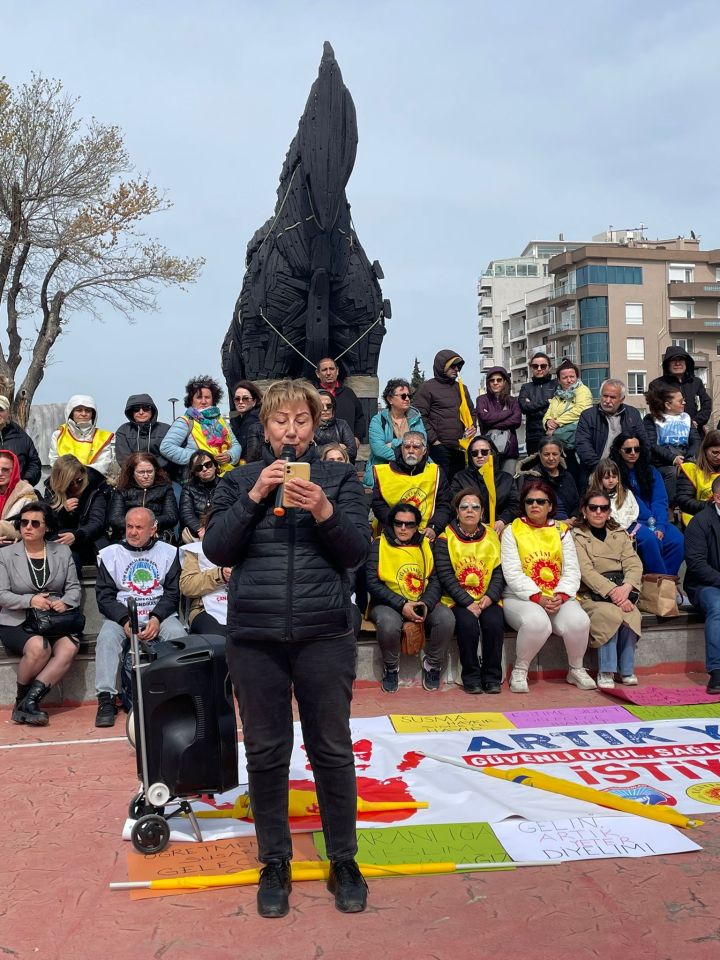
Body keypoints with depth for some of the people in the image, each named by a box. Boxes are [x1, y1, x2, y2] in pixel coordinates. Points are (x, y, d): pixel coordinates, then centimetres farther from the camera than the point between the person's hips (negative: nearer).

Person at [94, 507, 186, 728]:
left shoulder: (168, 553, 9)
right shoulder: (109, 554, 8)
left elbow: (172, 593, 5)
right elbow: (104, 596, 2)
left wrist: (156, 618, -14)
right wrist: (125, 621, -15)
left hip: (160, 616, 0)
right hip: (121, 616, 0)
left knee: (178, 634, -30)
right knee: (107, 637, -30)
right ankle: (106, 699, -31)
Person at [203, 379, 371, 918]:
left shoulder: (341, 479, 6)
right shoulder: (240, 481, 9)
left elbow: (358, 551, -2)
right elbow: (217, 551, 0)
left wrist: (324, 511, -19)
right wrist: (254, 498, -11)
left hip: (325, 634, -1)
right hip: (254, 635, 1)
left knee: (332, 748, 7)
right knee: (265, 751, 10)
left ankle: (344, 859, 26)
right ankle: (275, 862, 27)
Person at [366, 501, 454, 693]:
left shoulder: (425, 545, 10)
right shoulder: (379, 545, -1)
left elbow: (435, 580, 5)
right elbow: (372, 582, -9)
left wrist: (426, 604, -15)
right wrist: (401, 605, -18)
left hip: (423, 604, 3)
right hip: (388, 604, -3)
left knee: (446, 618, -26)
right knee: (389, 624, -36)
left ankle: (432, 664, 1)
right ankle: (391, 667, -4)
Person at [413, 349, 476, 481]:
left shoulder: (461, 388, 19)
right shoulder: (427, 388, 0)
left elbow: (471, 412, 28)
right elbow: (421, 417, -7)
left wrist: (473, 426, 7)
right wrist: (433, 440, -13)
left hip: (460, 447, 6)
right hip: (439, 447, -6)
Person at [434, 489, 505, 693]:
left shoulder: (492, 537, 10)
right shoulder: (445, 538, 0)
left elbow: (499, 572, 4)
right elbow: (445, 576, -8)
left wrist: (489, 597, -13)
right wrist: (468, 603, -17)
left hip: (487, 599, 2)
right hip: (457, 599, -2)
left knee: (494, 623, -26)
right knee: (468, 624, -30)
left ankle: (492, 677, -8)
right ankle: (471, 677, -10)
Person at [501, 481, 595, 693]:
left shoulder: (561, 531, 14)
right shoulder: (512, 531, 4)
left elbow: (572, 570, 6)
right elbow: (512, 573, -6)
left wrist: (561, 596, -13)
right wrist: (538, 598, -18)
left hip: (558, 598, 3)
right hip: (521, 597, -3)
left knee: (579, 620, -27)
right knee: (537, 622, -36)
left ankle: (576, 669, 2)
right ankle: (519, 671, -10)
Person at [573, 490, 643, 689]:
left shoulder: (620, 535, 18)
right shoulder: (576, 536, 4)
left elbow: (634, 564, 4)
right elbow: (586, 571, -10)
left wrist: (626, 587, -17)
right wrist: (613, 592, -22)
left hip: (621, 590, 3)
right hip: (591, 594, -3)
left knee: (631, 615, -29)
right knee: (610, 614, -33)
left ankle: (627, 669, -12)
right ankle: (605, 672, -22)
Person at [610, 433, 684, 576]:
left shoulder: (650, 471, 14)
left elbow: (660, 501, 4)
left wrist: (660, 526, -13)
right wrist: (650, 523, -14)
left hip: (654, 522, 4)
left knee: (677, 540, -22)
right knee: (649, 539, -33)